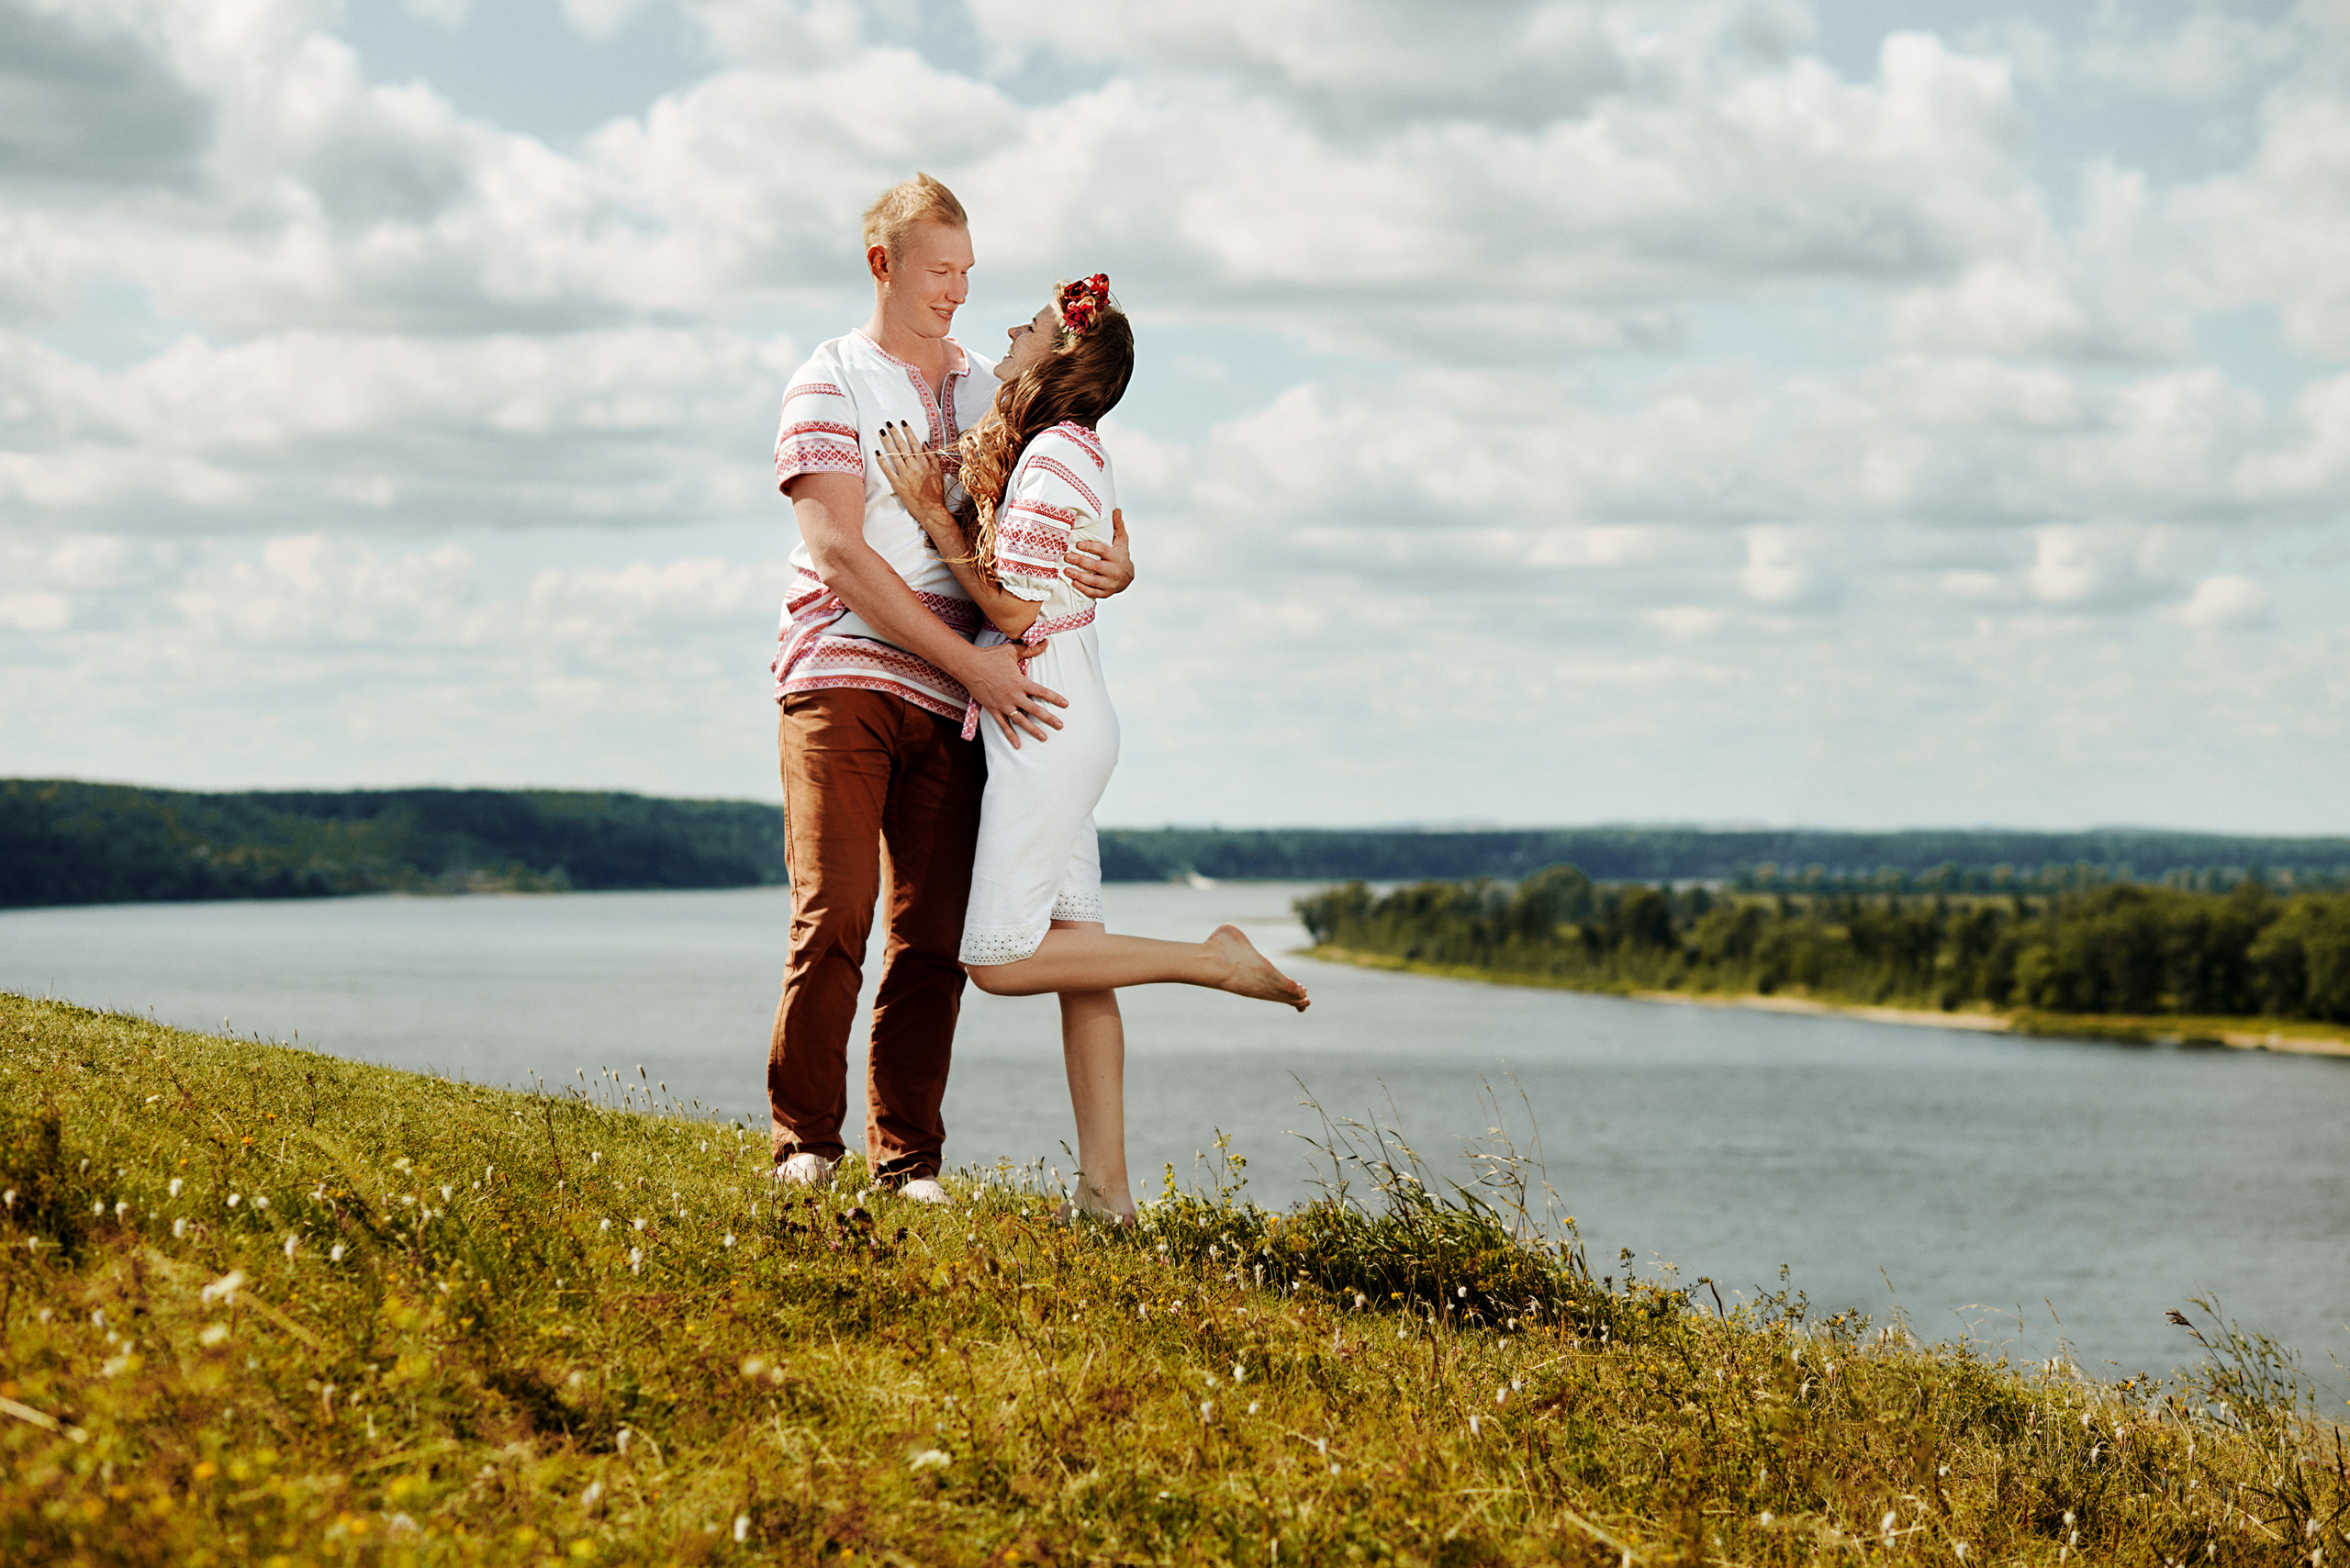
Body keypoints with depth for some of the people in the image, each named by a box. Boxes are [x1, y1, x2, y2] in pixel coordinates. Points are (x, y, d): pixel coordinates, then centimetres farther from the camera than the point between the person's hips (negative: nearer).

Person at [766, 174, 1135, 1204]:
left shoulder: (993, 394, 18)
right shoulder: (829, 386, 2)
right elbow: (837, 552, -9)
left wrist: (1116, 564, -8)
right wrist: (973, 661, -14)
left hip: (951, 699, 4)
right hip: (840, 678, -4)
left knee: (934, 936, 0)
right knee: (834, 915, -12)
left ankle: (908, 1158, 6)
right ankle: (803, 1141, -1)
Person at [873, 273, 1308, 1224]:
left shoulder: (1054, 452, -15)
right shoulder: (1074, 452, 13)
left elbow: (1013, 610, -17)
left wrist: (932, 513, -11)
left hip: (1047, 727, -10)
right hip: (1065, 721, 10)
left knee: (1000, 959, -9)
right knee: (1074, 950, 5)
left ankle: (1211, 961, -4)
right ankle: (1106, 1185, 4)